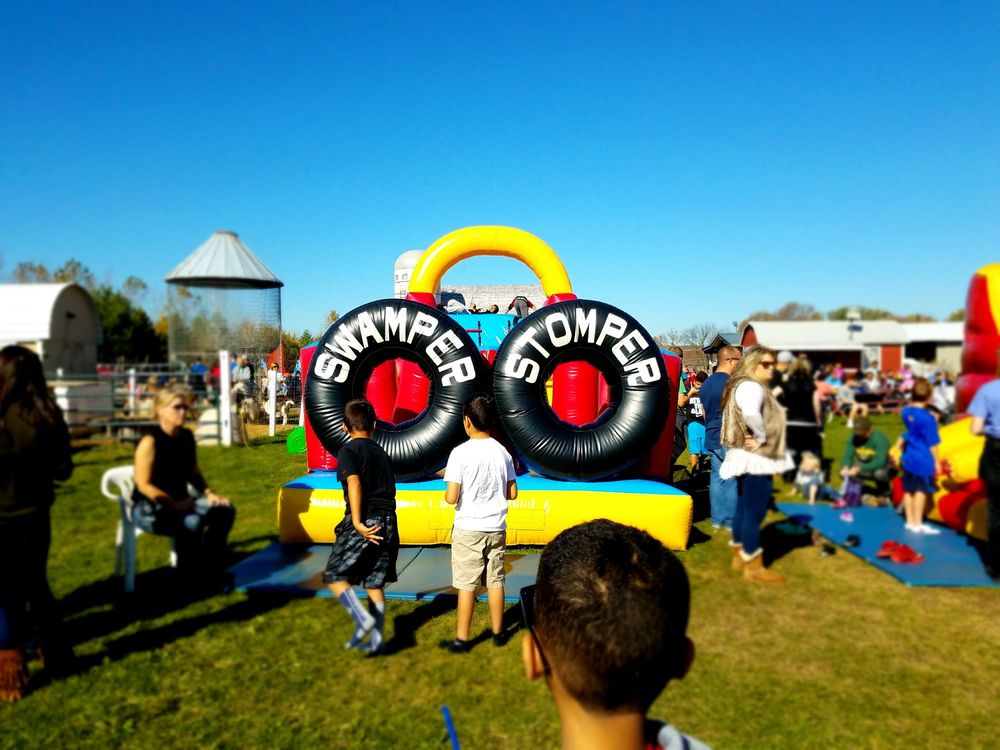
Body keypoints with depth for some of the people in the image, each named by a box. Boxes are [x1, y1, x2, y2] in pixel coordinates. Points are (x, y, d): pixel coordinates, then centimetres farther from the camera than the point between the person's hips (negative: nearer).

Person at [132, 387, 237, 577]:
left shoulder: (187, 437, 4)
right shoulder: (150, 442, -17)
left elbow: (194, 473, 12)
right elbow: (144, 485, -18)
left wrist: (209, 494, -4)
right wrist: (174, 504, -23)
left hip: (181, 501, 7)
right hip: (149, 507, -7)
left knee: (225, 510, -13)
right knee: (191, 522, -35)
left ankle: (212, 570, 2)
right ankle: (189, 576, -11)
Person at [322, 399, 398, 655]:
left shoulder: (348, 451, -2)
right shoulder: (382, 453, 18)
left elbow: (354, 483, -18)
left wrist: (357, 522, -23)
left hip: (364, 522, -6)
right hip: (388, 523, 7)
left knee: (334, 576, 5)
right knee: (375, 584, 13)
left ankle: (363, 620, -12)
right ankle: (377, 641, 17)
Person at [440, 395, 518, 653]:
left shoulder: (461, 452, -14)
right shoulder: (502, 452, 0)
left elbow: (451, 497, -17)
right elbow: (512, 493, 6)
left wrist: (447, 493, 5)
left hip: (468, 529, -4)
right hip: (496, 528, 4)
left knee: (466, 584, 4)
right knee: (495, 581, 14)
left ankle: (461, 639, 13)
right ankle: (498, 632, 26)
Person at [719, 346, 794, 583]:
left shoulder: (744, 385, 16)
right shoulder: (752, 386, -18)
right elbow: (751, 413, -37)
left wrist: (759, 436, 6)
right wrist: (762, 437, -23)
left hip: (748, 457, 11)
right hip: (756, 459, -11)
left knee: (744, 510, 18)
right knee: (754, 514, -3)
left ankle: (740, 556, 30)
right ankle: (753, 567, 6)